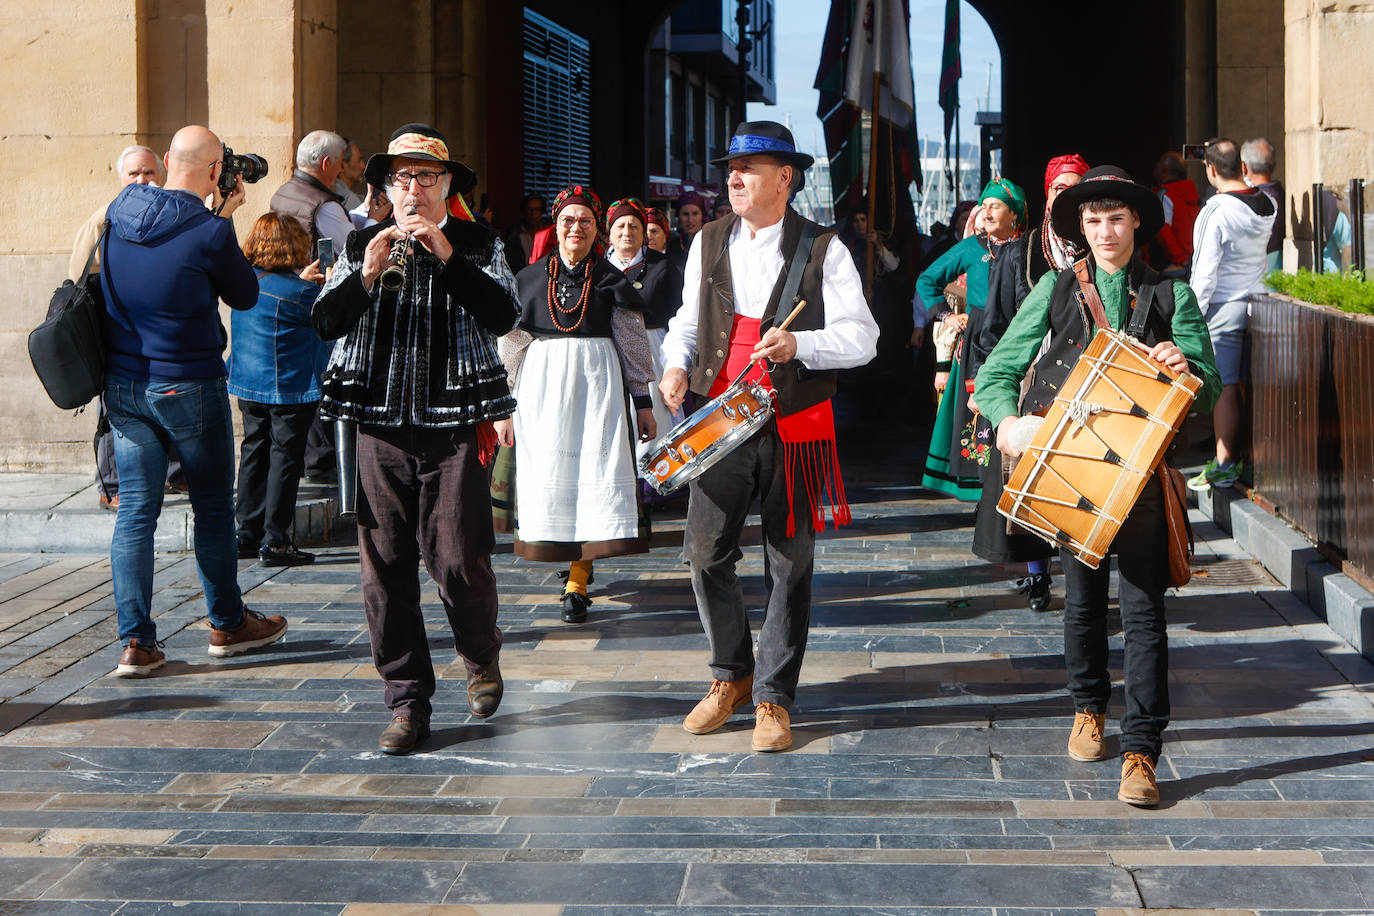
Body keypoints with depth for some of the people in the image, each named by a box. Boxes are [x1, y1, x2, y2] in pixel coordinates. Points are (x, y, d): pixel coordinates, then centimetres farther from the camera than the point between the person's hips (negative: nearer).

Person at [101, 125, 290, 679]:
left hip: (121, 385, 5)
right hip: (187, 388, -5)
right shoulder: (211, 233, -17)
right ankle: (227, 625, 24)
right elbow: (245, 297, -2)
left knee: (135, 512, 5)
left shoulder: (118, 213, 0)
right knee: (213, 507, 12)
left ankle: (135, 642, 1)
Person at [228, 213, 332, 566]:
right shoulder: (298, 292, -18)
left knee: (253, 454, 14)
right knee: (284, 457, -1)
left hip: (248, 384, 7)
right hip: (289, 387, -7)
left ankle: (247, 534, 18)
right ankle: (275, 541, -1)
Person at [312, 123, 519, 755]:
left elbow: (502, 317, -10)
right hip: (380, 425, 2)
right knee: (384, 567, 1)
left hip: (454, 425, -2)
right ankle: (407, 703, 10)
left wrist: (448, 258, -16)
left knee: (458, 560, -5)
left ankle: (482, 660, 25)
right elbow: (324, 323, 2)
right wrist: (367, 275, -13)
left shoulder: (478, 245, 6)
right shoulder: (360, 245, 12)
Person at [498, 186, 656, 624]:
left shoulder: (611, 280, 6)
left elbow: (633, 344, 8)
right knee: (547, 472, 0)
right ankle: (579, 563, 14)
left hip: (597, 380, -2)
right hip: (542, 380, 2)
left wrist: (642, 401, 5)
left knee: (594, 471, -9)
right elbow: (511, 344, 13)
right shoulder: (529, 278, 10)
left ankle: (577, 583, -10)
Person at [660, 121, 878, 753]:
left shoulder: (823, 250, -2)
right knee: (705, 552, 0)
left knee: (790, 565, 3)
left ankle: (773, 700, 15)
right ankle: (731, 676, 22)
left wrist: (799, 344, -26)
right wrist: (677, 366, 0)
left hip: (795, 429, -3)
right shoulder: (709, 243, 10)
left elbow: (861, 338, -8)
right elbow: (688, 319, 20)